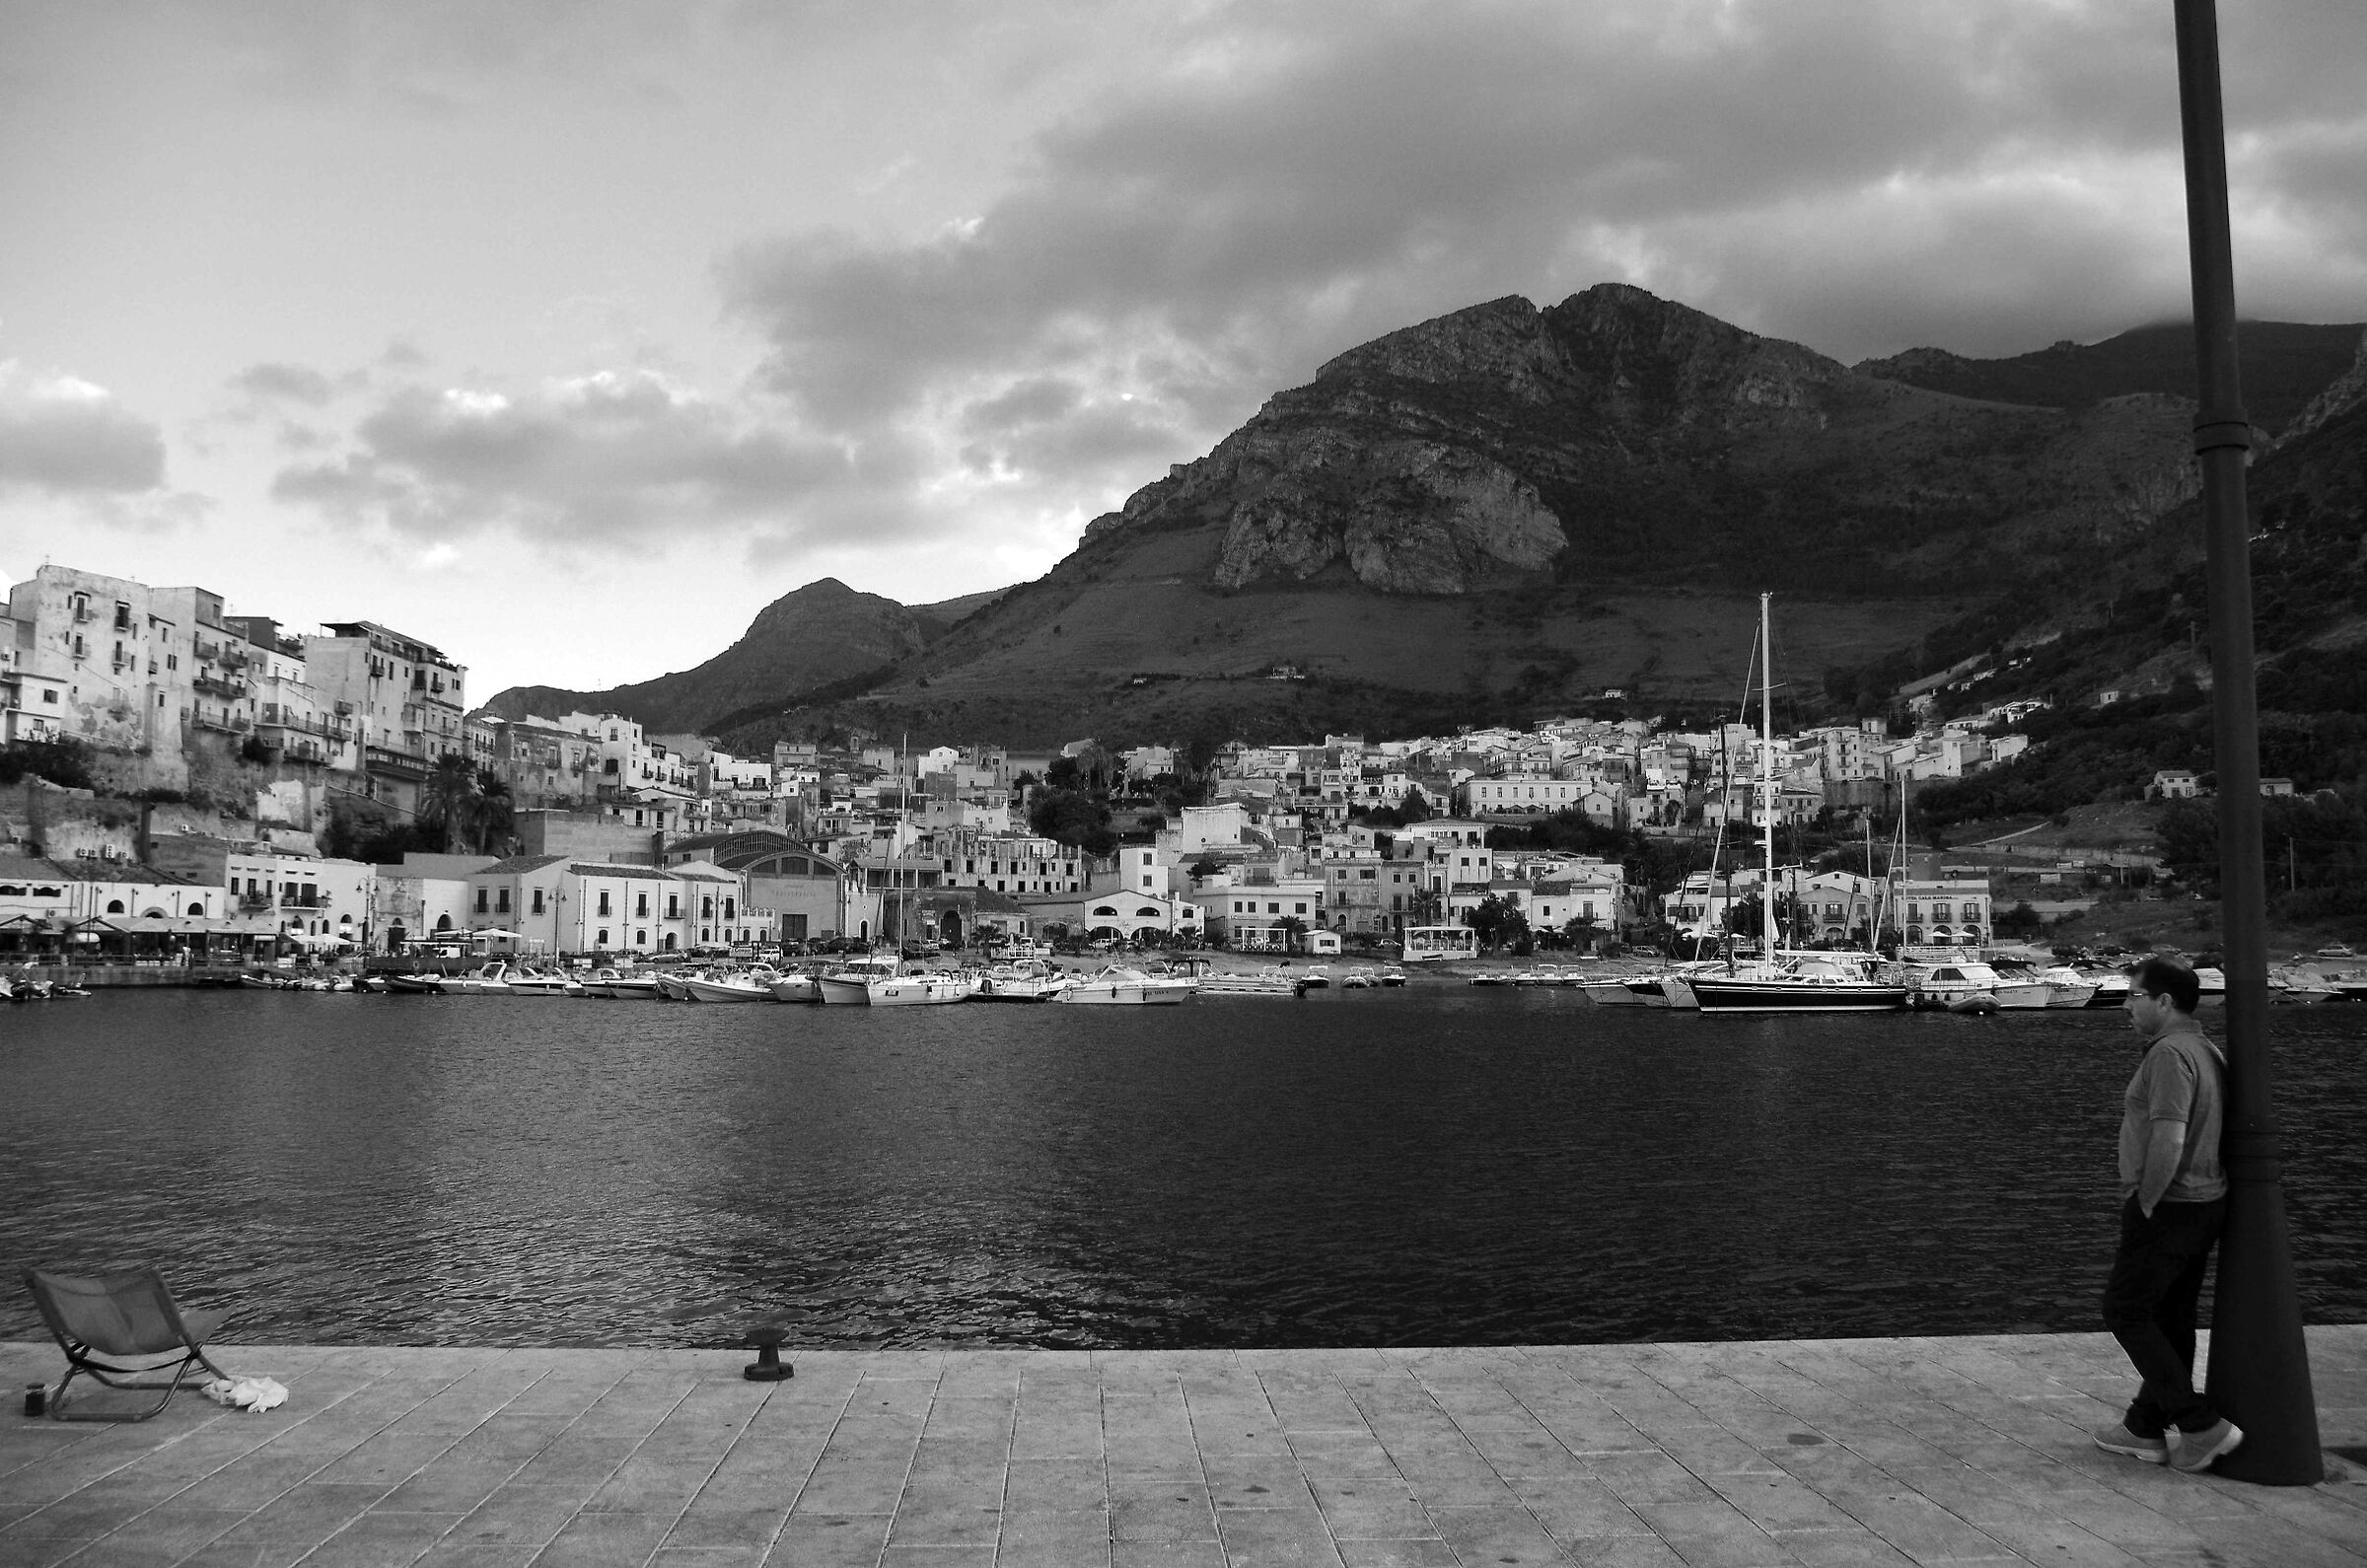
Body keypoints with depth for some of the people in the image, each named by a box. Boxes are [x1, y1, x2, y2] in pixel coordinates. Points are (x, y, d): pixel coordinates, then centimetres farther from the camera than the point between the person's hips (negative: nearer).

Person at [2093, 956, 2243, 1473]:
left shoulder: (2170, 1054, -21)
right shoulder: (2206, 1050, 11)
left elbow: (2168, 1142, -28)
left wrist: (2146, 1203, -15)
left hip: (2166, 1209, -10)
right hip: (2205, 1202, 10)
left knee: (2125, 1310, 2)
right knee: (2171, 1320, 14)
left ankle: (2201, 1426, 1)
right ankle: (2146, 1429, 23)